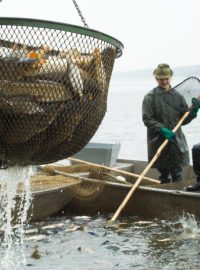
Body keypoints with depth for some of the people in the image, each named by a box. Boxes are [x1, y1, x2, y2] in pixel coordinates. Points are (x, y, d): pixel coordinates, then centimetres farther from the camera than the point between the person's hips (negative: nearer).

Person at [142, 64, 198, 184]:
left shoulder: (178, 96, 9)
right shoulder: (150, 97, 0)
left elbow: (184, 120, 13)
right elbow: (147, 119, -7)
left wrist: (193, 112, -6)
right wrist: (162, 129, -20)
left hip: (177, 142, 2)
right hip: (158, 142, -2)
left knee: (177, 175, -1)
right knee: (164, 175, 8)